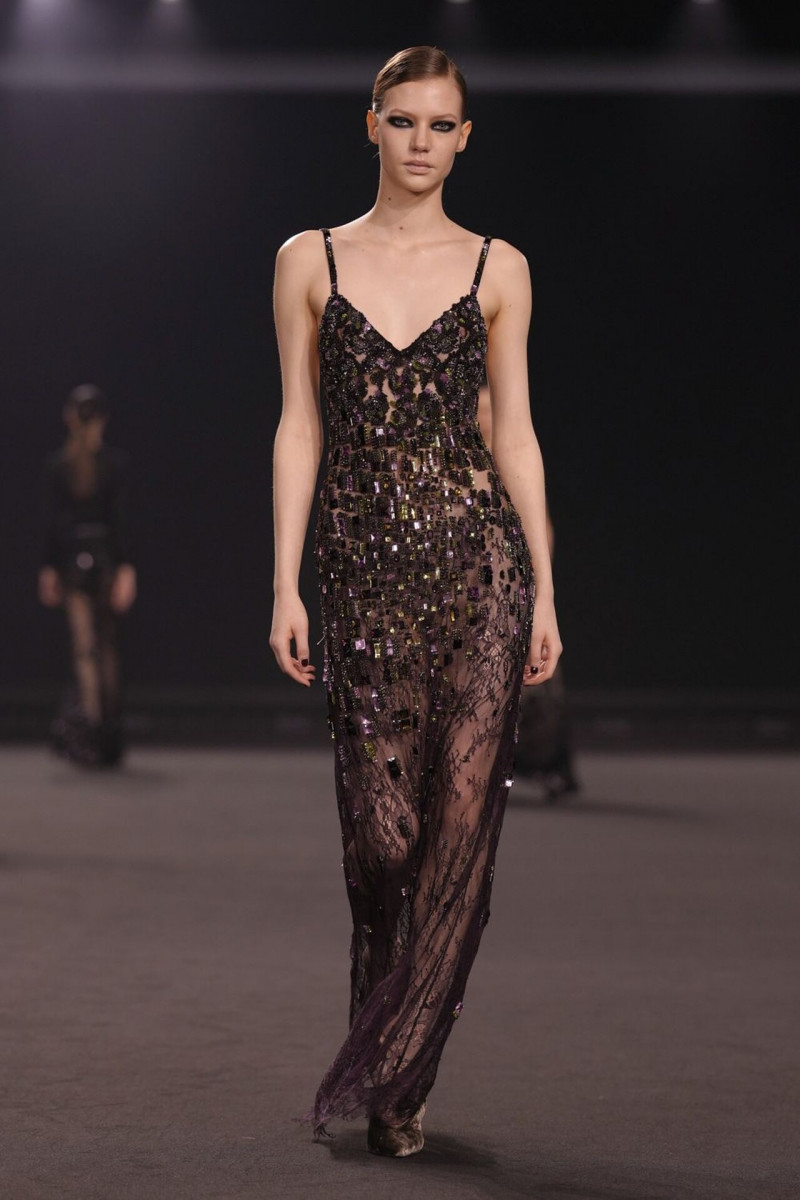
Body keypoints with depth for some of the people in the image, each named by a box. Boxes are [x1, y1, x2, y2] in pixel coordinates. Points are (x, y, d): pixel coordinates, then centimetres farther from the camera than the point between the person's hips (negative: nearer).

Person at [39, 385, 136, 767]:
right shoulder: (114, 462, -5)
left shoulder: (56, 465, 0)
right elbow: (118, 518, -9)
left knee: (84, 645, 0)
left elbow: (51, 520, 0)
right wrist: (126, 568, -9)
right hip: (106, 556, 0)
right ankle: (111, 732, 13)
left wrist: (49, 568, 6)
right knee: (108, 644, 10)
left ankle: (89, 713, -16)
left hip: (72, 559, 0)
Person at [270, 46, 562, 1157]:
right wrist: (287, 585, 0)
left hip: (478, 553, 0)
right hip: (366, 562, 0)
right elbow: (299, 428, 6)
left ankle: (387, 1068, 2)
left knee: (463, 817, -7)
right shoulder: (310, 262, 8)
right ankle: (394, 1080, 17)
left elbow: (515, 432, 8)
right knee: (383, 826, -1)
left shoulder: (496, 269, 8)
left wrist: (545, 591, 3)